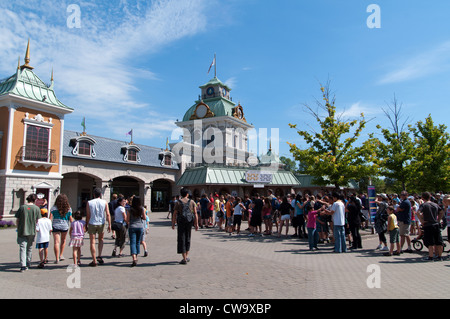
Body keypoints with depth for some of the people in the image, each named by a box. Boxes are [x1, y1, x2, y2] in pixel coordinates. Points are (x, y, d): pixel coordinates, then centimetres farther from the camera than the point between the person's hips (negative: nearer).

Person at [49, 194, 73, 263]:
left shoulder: (54, 208, -2)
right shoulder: (68, 209, -2)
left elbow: (50, 218, -8)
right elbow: (71, 219, 0)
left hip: (55, 226, -1)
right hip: (65, 226, 1)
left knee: (56, 242, -1)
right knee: (63, 240, 22)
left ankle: (57, 258, -6)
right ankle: (61, 255, 29)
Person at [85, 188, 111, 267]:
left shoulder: (89, 203, -1)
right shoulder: (104, 202, -1)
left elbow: (88, 216, -1)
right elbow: (108, 214, -4)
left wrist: (87, 225, 9)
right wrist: (109, 225, 0)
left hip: (92, 223, -1)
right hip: (101, 223, 1)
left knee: (92, 242, 6)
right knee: (101, 239, 22)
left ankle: (94, 261, 7)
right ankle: (99, 256, 10)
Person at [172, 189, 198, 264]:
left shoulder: (178, 202, -1)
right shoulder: (192, 202, 4)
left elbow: (175, 214, -4)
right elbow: (195, 213, 1)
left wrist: (173, 224, 3)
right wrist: (196, 224, 4)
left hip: (181, 222, -3)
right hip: (189, 221, 3)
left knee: (181, 239, 3)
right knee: (188, 238, 19)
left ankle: (184, 259, 2)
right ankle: (187, 256, 20)